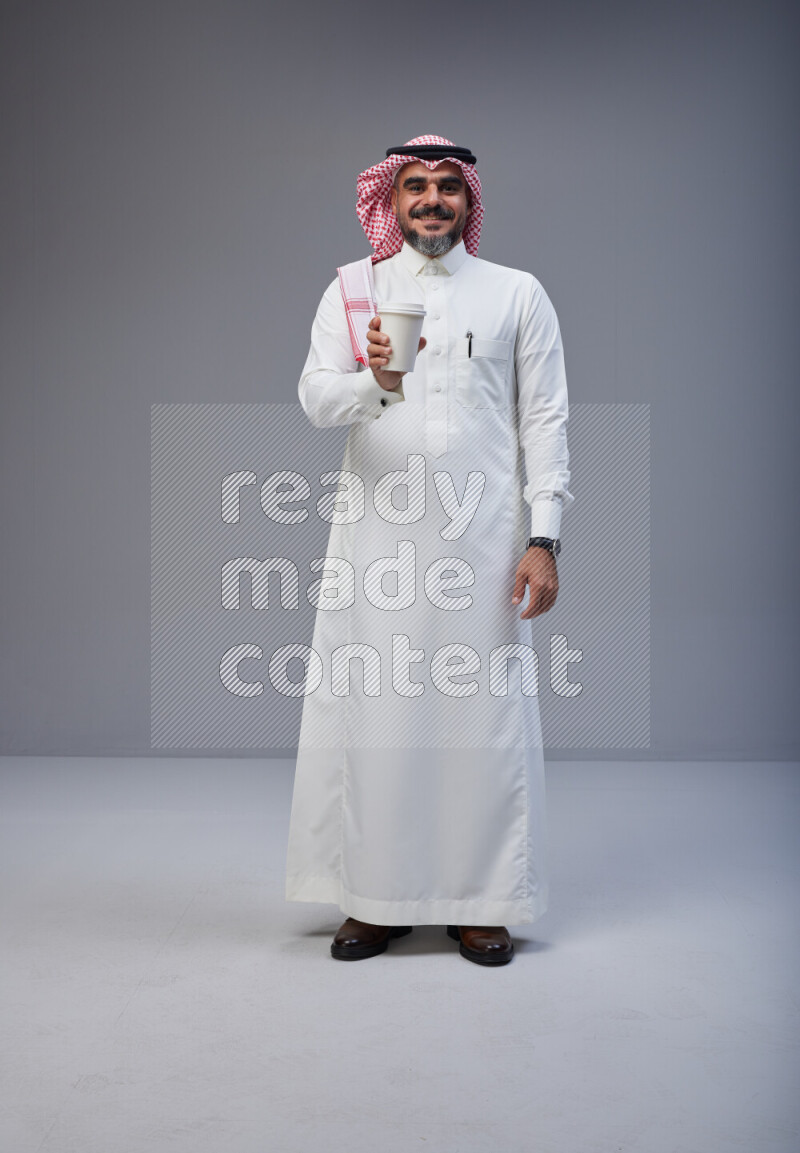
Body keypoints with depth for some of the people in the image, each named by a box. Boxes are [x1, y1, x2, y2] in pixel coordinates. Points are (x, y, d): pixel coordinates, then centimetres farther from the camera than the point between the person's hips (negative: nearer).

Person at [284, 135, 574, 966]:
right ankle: (376, 896, 14)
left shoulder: (518, 294, 10)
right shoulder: (353, 289, 11)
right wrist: (376, 382, -25)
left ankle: (479, 901, 12)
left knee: (482, 712, 0)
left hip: (482, 537, 0)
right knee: (371, 709, 1)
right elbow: (315, 396, -2)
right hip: (376, 534, 1)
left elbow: (545, 419, 5)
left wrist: (543, 538, -4)